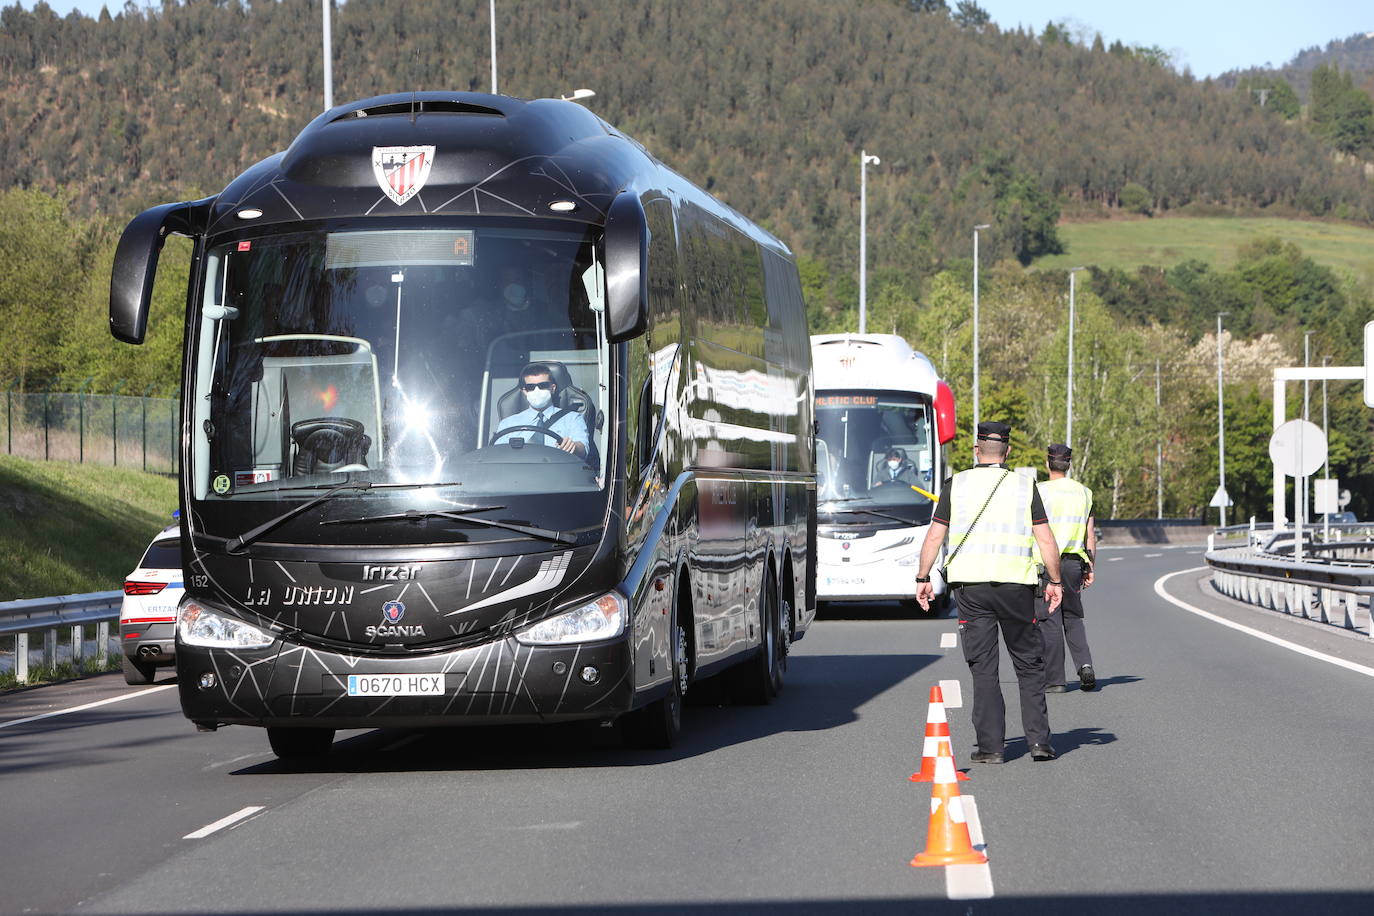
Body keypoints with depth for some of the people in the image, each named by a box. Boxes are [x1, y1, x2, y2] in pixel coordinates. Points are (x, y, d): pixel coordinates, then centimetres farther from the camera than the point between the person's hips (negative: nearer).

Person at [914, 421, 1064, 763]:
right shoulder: (1025, 486, 2)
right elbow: (1046, 540, 0)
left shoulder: (956, 485, 3)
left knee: (983, 668, 4)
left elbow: (934, 536, 1)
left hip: (970, 585, 0)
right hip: (1016, 585, 0)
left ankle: (990, 745, 0)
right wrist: (1054, 581, 9)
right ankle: (1039, 741, 4)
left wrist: (923, 578, 9)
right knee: (1029, 664, 10)